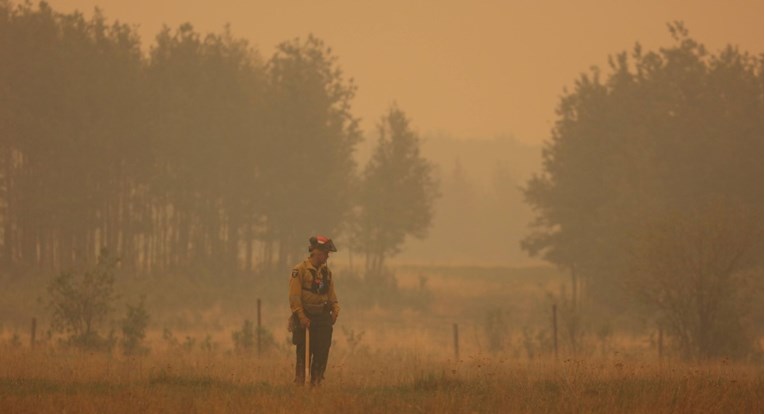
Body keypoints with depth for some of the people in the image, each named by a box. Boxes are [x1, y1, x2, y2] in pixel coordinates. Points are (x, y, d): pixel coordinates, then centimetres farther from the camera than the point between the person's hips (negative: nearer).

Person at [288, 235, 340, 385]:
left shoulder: (326, 272, 13)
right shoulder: (300, 270, -8)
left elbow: (331, 295, 17)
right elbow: (294, 297, -12)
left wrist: (335, 309, -1)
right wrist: (302, 317, -18)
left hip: (323, 318, 6)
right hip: (305, 319, -6)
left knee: (322, 352, 3)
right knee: (303, 354, -4)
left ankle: (316, 382, 10)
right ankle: (299, 382, 1)